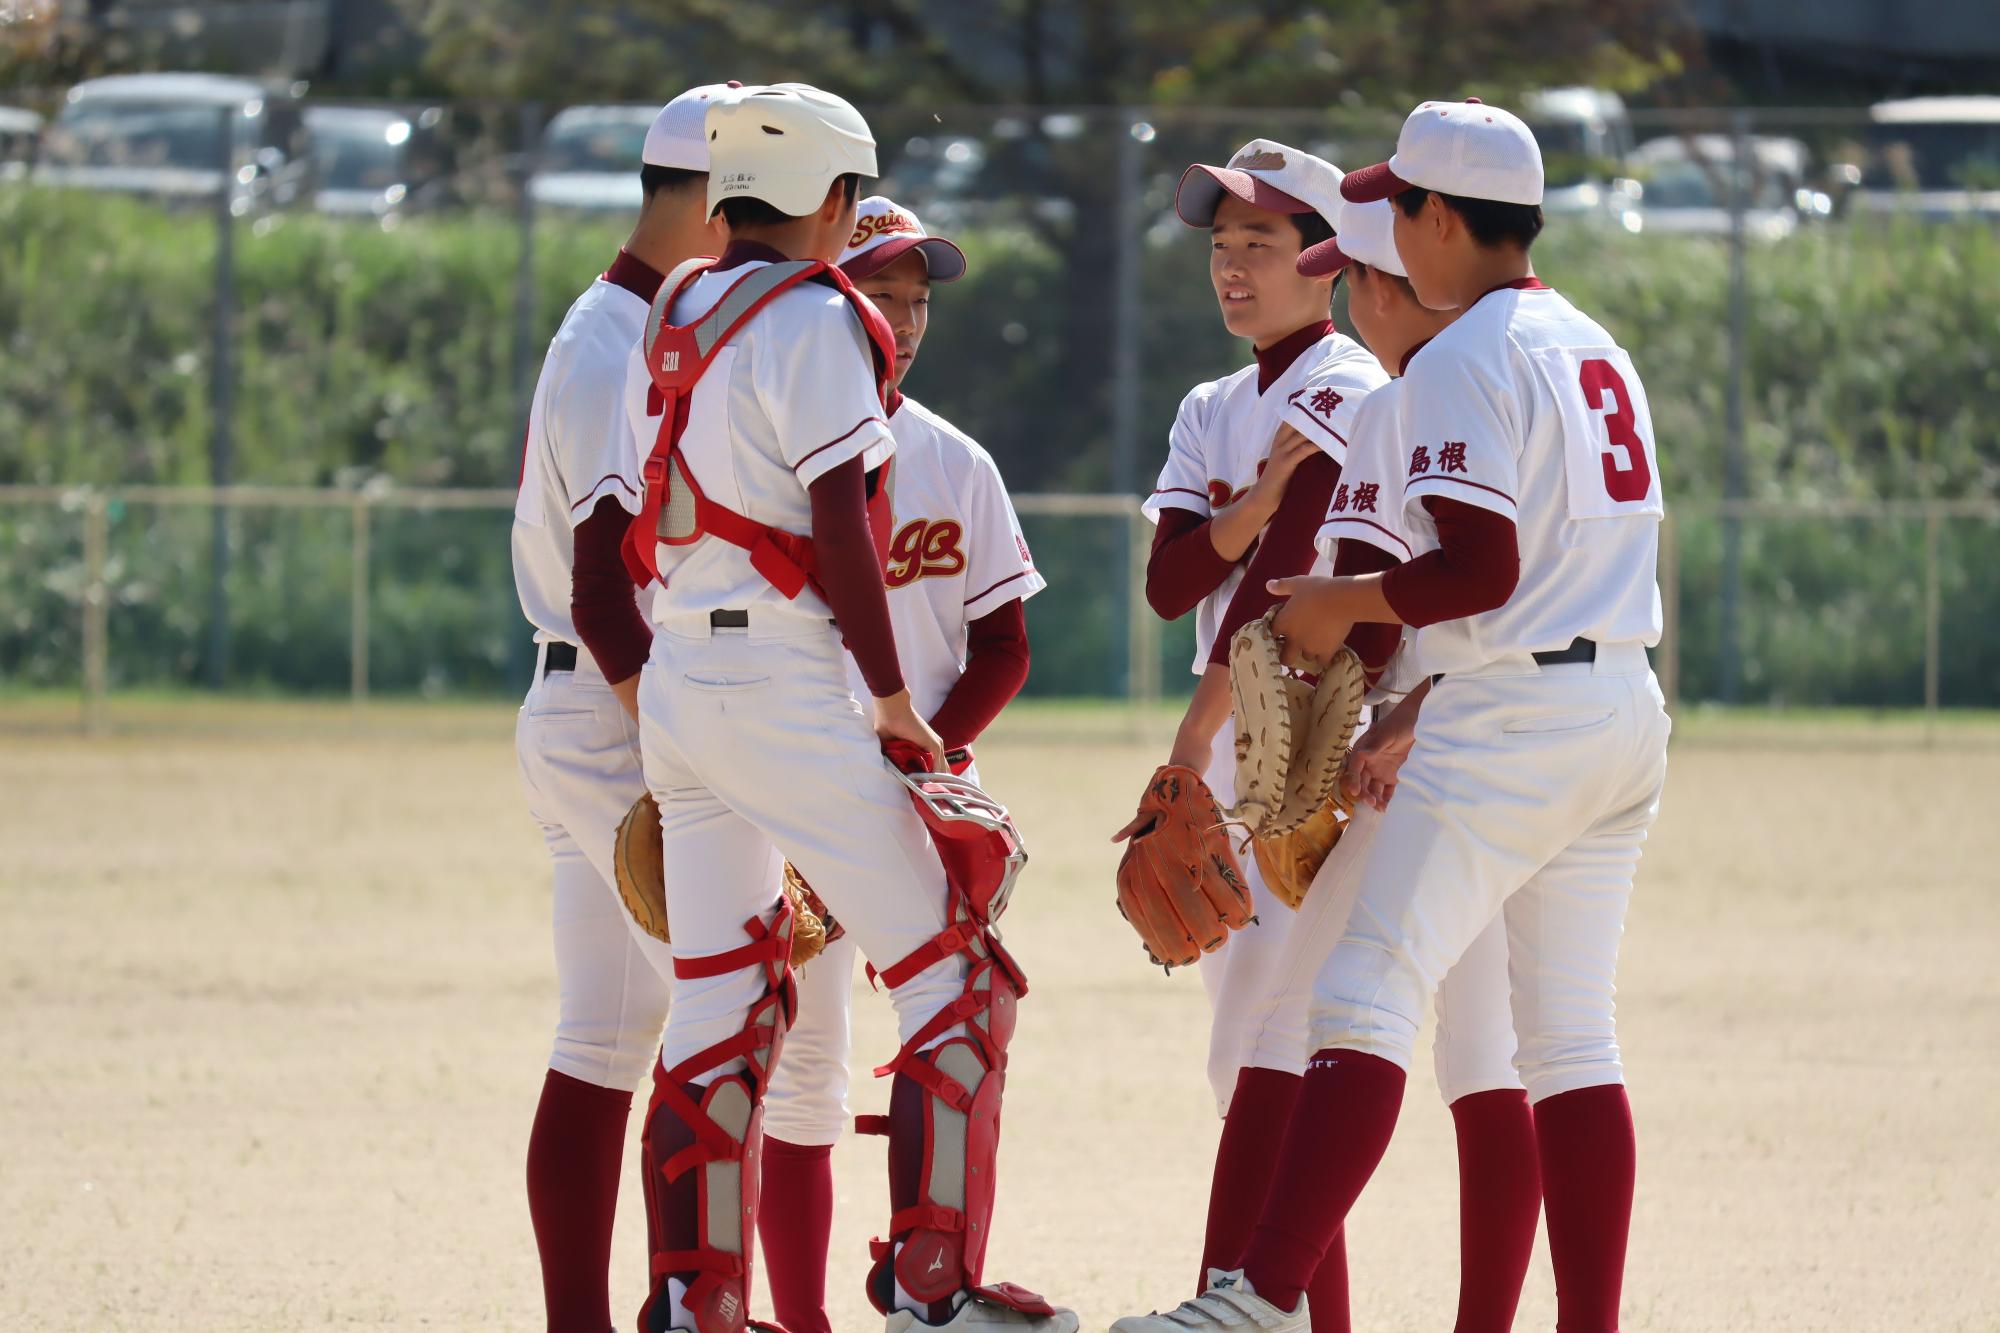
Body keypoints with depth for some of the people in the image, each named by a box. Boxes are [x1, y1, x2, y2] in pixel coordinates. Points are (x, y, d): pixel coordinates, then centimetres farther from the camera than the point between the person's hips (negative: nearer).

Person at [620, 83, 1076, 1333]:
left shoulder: (675, 317, 9)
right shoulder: (815, 324, -12)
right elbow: (841, 528, -15)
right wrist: (894, 701, -11)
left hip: (677, 684, 8)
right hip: (788, 689, -8)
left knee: (722, 1000, 12)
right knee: (956, 978, 0)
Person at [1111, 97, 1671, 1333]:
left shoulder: (1463, 363, -11)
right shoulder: (1600, 349, 17)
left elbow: (1482, 571, -21)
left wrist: (1345, 603, -6)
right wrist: (1420, 715, 23)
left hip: (1511, 720, -9)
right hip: (1627, 711, 9)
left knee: (1367, 993, -13)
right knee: (1571, 1034, 10)